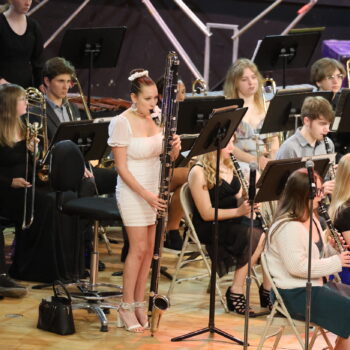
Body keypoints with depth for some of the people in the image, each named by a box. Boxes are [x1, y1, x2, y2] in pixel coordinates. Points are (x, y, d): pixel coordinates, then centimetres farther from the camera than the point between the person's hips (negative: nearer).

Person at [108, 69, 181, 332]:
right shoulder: (121, 123, -15)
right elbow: (121, 167, -15)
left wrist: (175, 148, -16)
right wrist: (146, 195, -21)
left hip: (156, 191, 6)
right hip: (133, 191, -6)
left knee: (148, 250, 8)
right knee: (139, 249, -6)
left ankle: (140, 303, 17)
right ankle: (127, 307, 5)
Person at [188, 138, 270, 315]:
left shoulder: (229, 167, 13)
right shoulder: (199, 172, -11)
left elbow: (238, 200, 15)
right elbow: (206, 214, -15)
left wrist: (247, 202, -9)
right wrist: (238, 211, -24)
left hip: (234, 221, 7)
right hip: (210, 228, -7)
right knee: (258, 238, -27)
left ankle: (268, 289, -8)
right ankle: (236, 293, -18)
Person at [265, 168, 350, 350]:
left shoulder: (312, 220, 12)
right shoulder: (287, 227, -20)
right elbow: (298, 267, -27)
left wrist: (334, 249, -1)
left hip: (314, 286, 10)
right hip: (295, 294, -10)